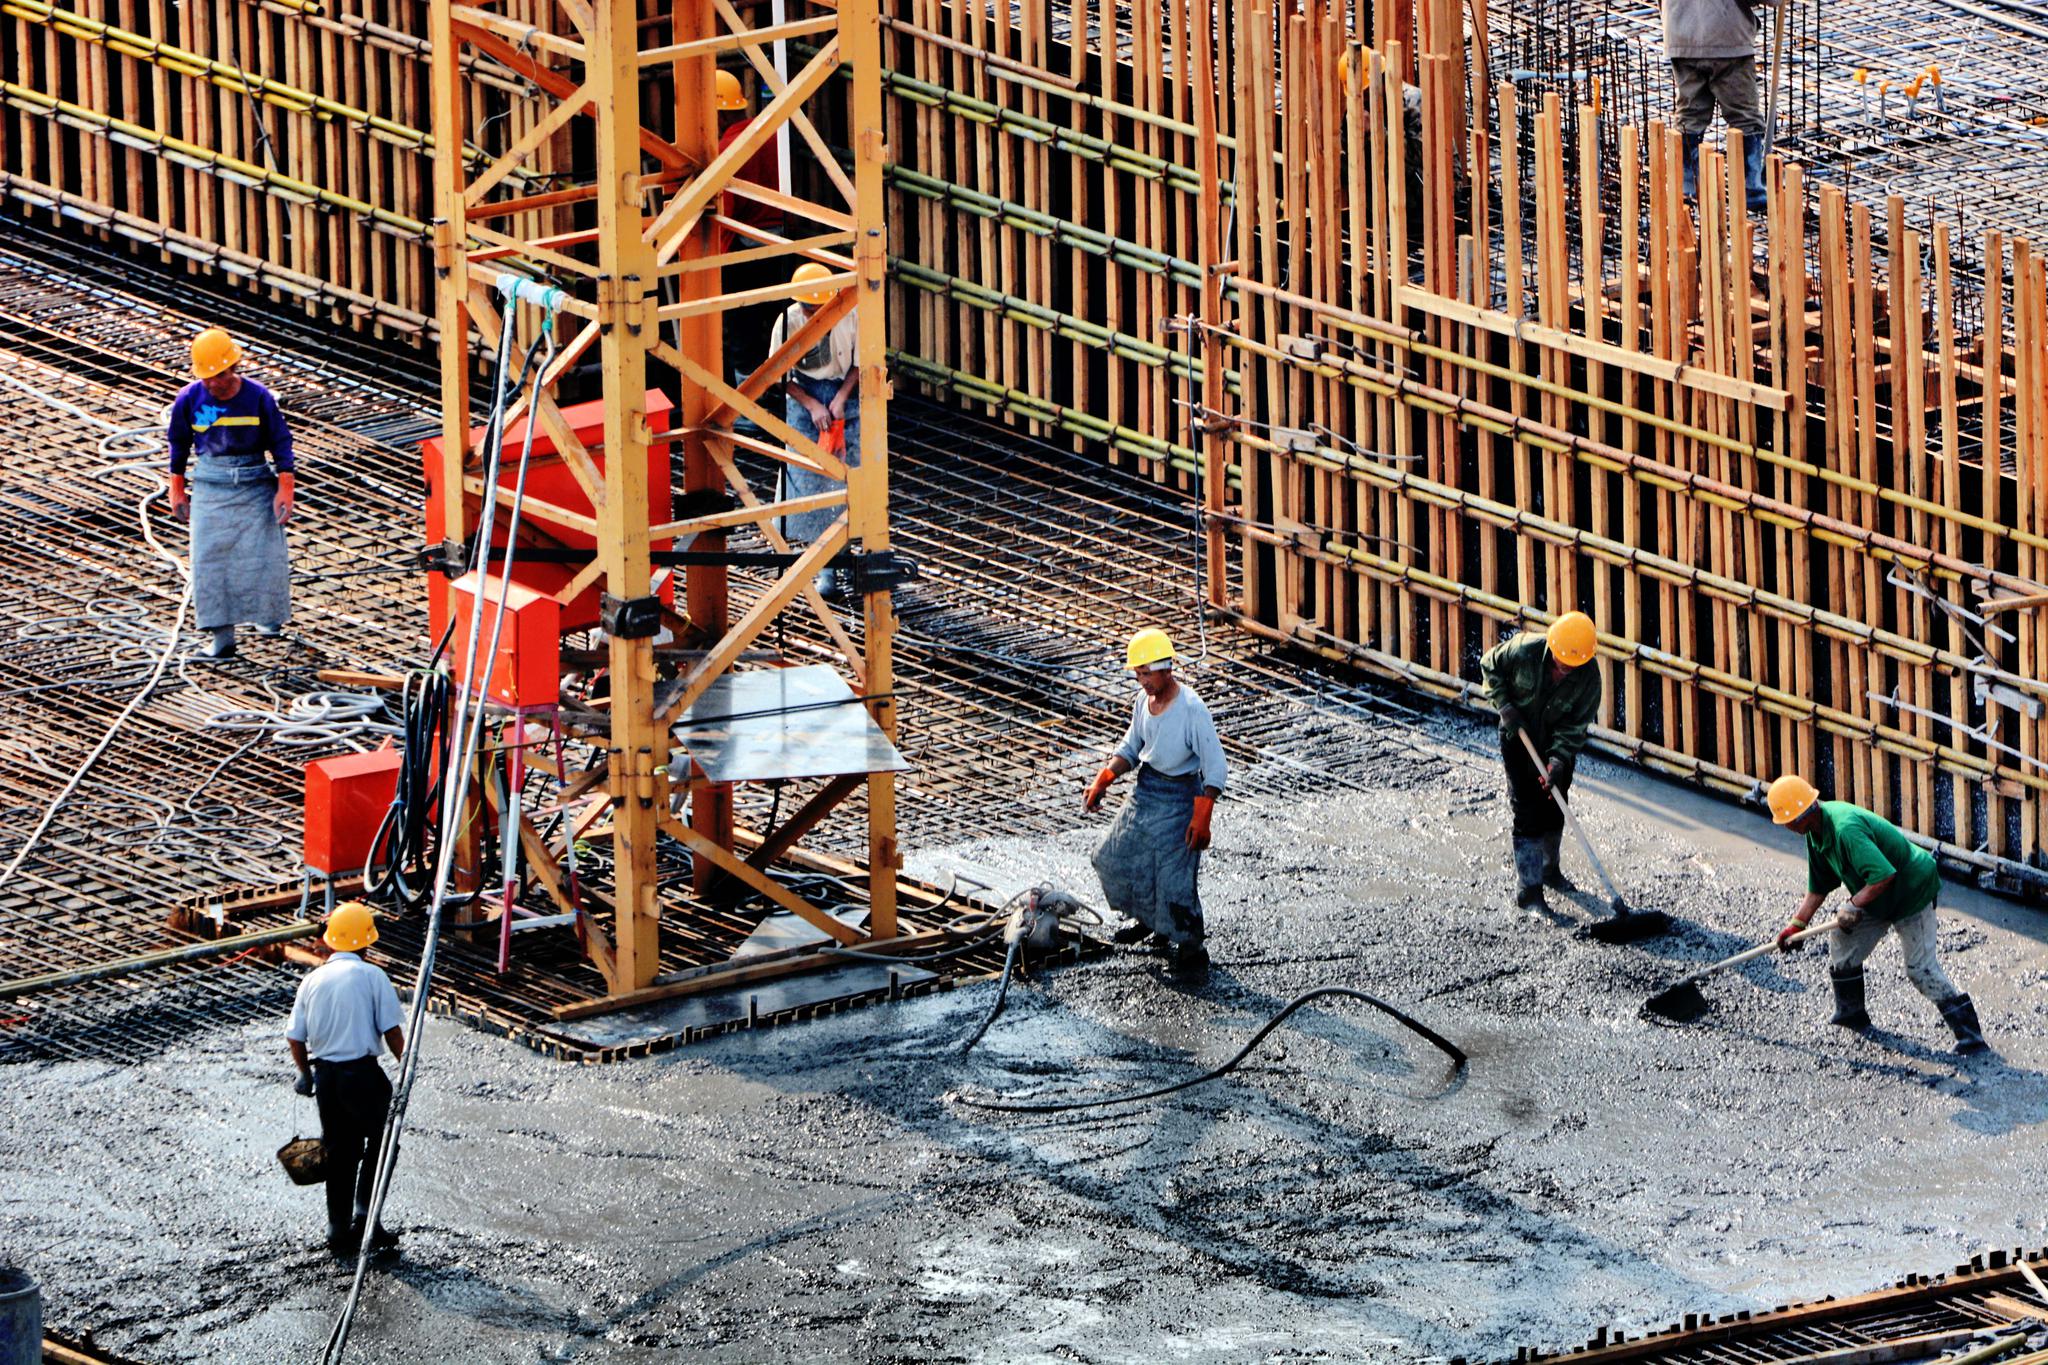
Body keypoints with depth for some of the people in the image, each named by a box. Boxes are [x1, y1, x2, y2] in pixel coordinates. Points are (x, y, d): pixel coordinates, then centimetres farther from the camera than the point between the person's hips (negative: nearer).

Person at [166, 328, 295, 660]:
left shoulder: (258, 397, -8)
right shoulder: (189, 399, -5)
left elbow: (281, 442, -1)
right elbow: (179, 444, 10)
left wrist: (286, 488, -6)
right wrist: (177, 489, 13)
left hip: (255, 483, -1)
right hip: (210, 486, 1)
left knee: (262, 552, -2)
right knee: (211, 558, -6)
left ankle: (267, 615, 25)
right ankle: (221, 635, -3)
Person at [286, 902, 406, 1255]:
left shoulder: (312, 981, 6)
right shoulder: (371, 976, -8)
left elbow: (295, 1037, 7)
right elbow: (391, 1030, -9)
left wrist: (307, 1075, 22)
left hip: (324, 1074, 5)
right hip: (362, 1072, -5)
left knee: (339, 1151, 13)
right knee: (379, 1140, 11)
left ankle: (339, 1229, 14)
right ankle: (365, 1213, -2)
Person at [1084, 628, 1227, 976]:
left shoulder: (1192, 709, -23)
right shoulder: (1144, 700, 1)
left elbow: (1215, 767, -22)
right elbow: (1131, 748, 15)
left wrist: (1201, 818, -27)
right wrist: (1102, 780, 0)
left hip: (1179, 796, -8)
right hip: (1145, 792, 8)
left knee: (1175, 876, -11)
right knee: (1114, 858, 15)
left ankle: (1191, 947, 6)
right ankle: (1148, 919, 37)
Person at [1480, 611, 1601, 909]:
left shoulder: (1588, 676, -23)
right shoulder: (1523, 650, -28)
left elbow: (1575, 725, -16)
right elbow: (1489, 666, -8)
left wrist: (1558, 760, -25)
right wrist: (1505, 706, -18)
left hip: (1559, 743, 2)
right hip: (1519, 738, -2)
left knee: (1554, 810, 13)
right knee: (1526, 811, -7)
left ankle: (1549, 868, 37)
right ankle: (1527, 887, -2)